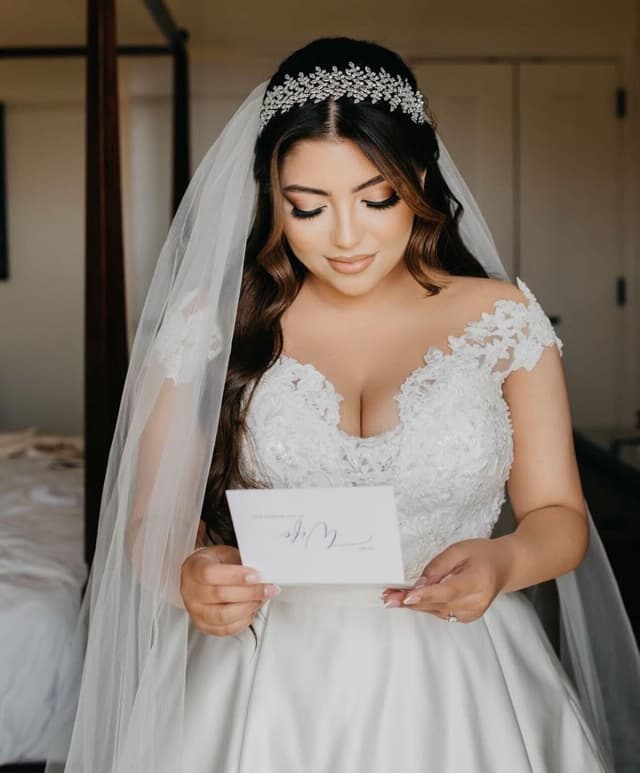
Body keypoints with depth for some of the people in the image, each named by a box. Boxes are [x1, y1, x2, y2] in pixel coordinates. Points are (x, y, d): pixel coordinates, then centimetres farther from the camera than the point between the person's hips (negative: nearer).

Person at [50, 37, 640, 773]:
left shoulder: (504, 318, -3)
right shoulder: (210, 325, -4)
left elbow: (558, 514, 1)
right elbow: (153, 521, -1)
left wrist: (505, 562, -21)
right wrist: (187, 577, -24)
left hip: (455, 685, 1)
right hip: (267, 689, 0)